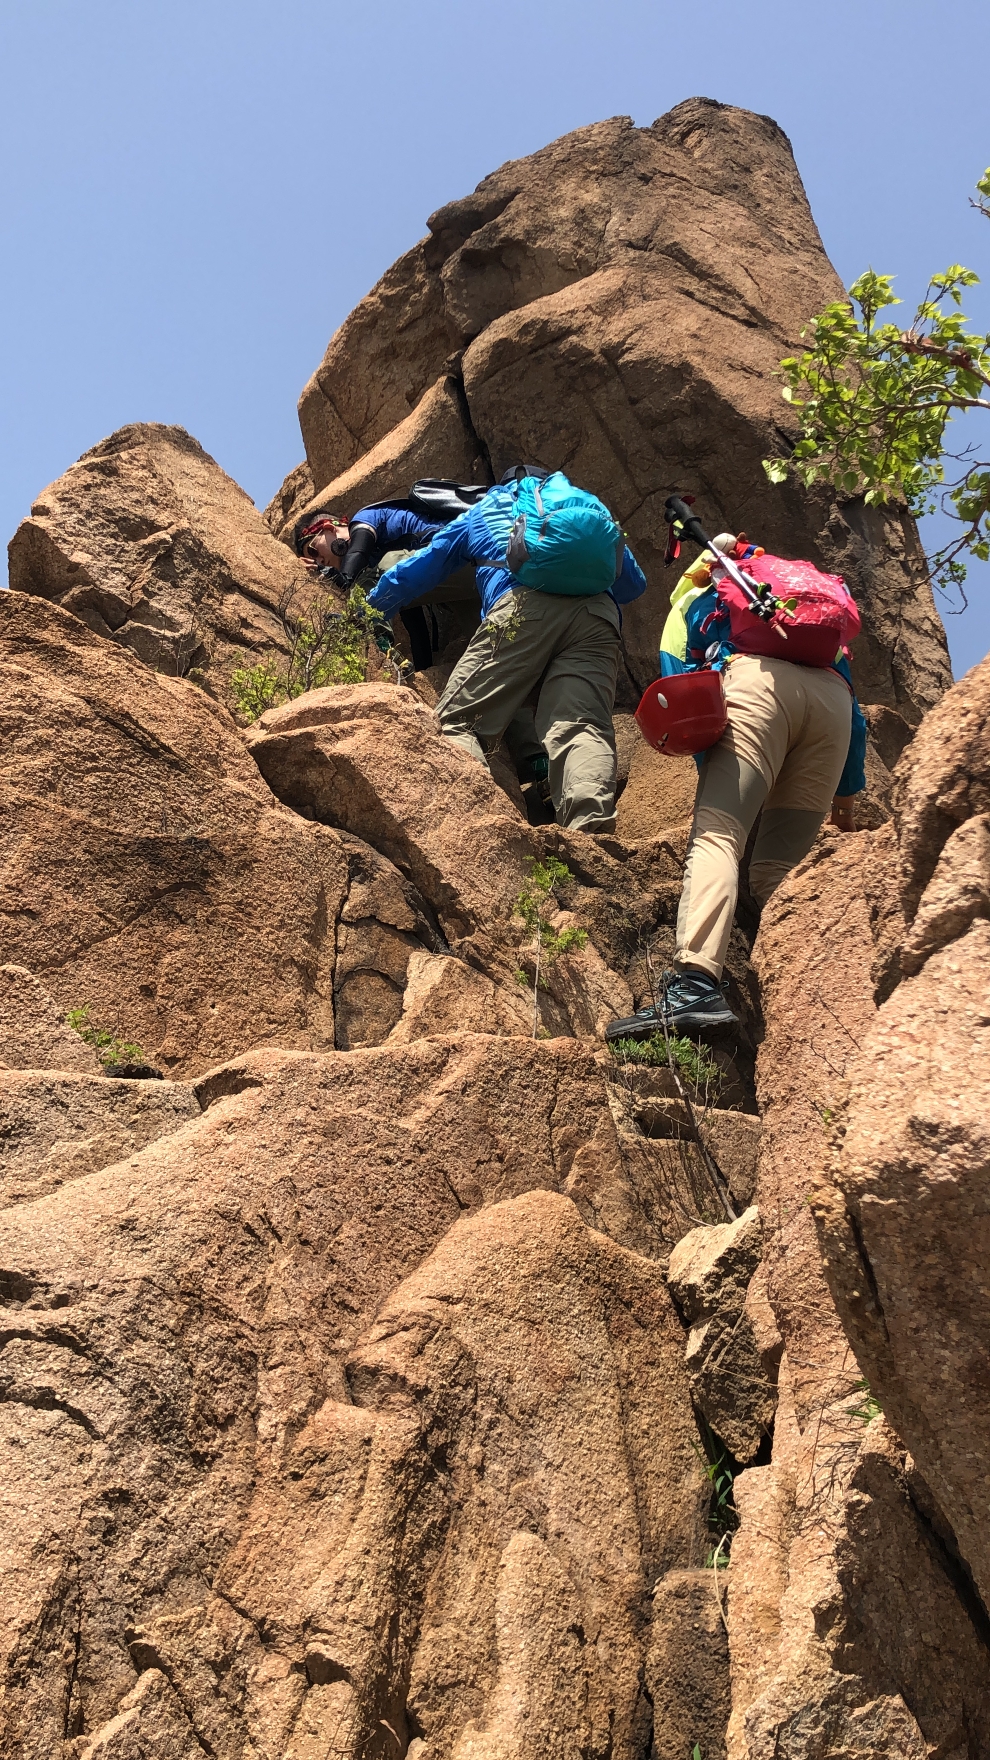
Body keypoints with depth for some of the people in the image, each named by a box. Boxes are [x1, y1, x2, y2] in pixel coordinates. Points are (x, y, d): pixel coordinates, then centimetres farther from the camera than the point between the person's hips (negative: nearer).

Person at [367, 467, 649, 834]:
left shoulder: (484, 510, 36)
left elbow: (414, 573, 39)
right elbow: (634, 583, 43)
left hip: (522, 603, -3)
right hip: (599, 615, 3)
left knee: (457, 722, -6)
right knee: (582, 727, -13)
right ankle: (592, 828, -43)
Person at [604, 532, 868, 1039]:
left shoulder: (697, 598, 34)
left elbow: (675, 672, 15)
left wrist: (704, 758, 10)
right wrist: (845, 790, 37)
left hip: (758, 679, -4)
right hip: (833, 696, 5)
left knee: (716, 834, -19)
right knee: (780, 863, 6)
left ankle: (695, 985, -41)